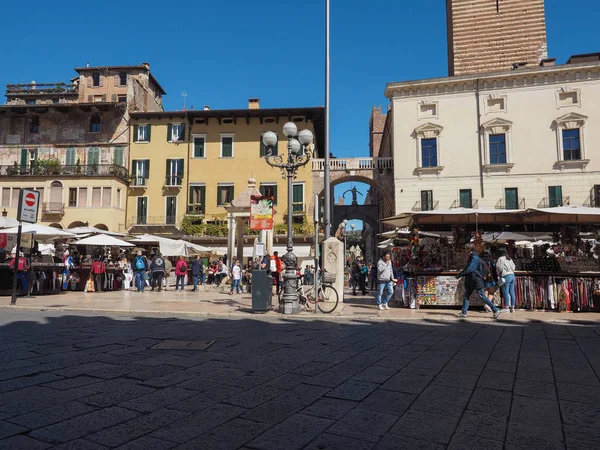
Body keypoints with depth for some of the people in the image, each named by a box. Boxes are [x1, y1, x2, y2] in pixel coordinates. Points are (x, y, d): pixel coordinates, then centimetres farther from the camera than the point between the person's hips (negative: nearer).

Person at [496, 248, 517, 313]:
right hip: (512, 275, 8)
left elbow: (499, 268, -8)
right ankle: (512, 307, 10)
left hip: (506, 276, -8)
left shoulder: (500, 259, -5)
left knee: (506, 292, -6)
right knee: (512, 292, 8)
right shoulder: (510, 259, 18)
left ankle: (506, 307, -7)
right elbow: (513, 267, 19)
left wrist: (499, 274, 7)